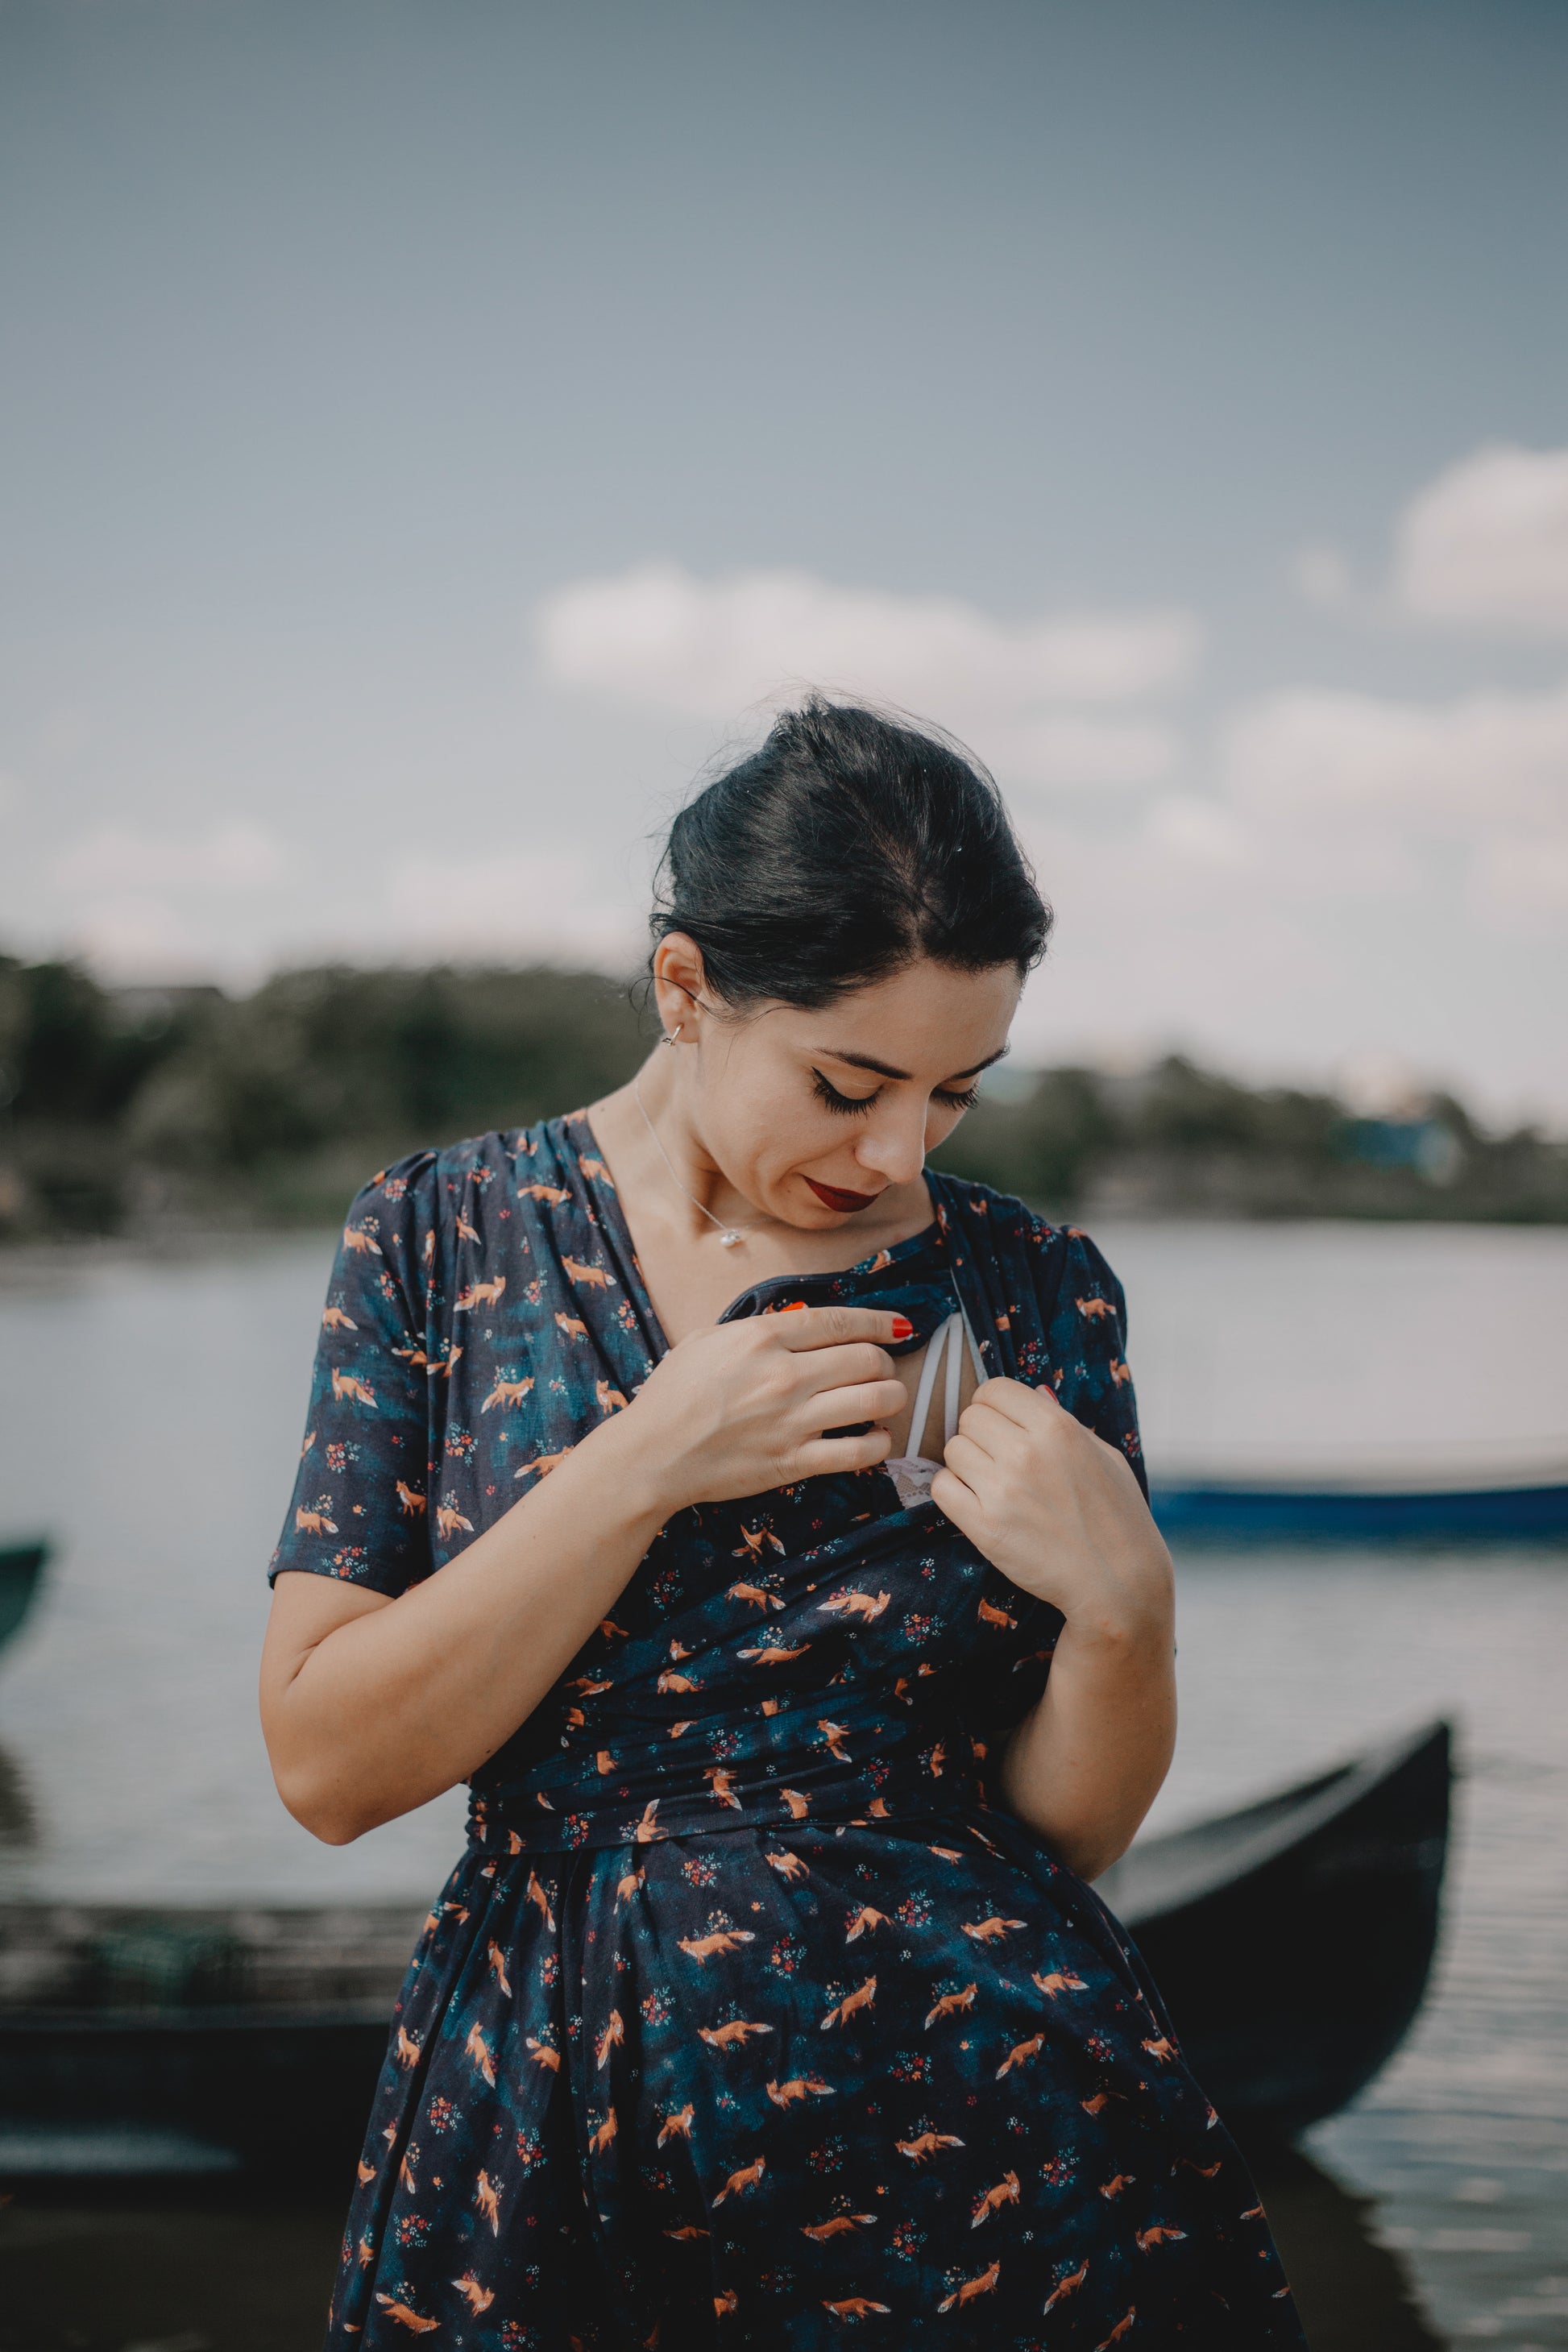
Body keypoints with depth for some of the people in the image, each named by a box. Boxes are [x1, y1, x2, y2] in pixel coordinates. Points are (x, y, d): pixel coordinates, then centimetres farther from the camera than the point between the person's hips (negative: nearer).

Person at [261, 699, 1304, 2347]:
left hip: (978, 2114, 1)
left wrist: (1124, 1604, -17)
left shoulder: (1034, 1293, -1)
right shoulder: (446, 1235, -3)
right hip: (552, 2124, 0)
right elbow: (325, 1766, -9)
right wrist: (648, 1469, -17)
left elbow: (1072, 1826, 3)